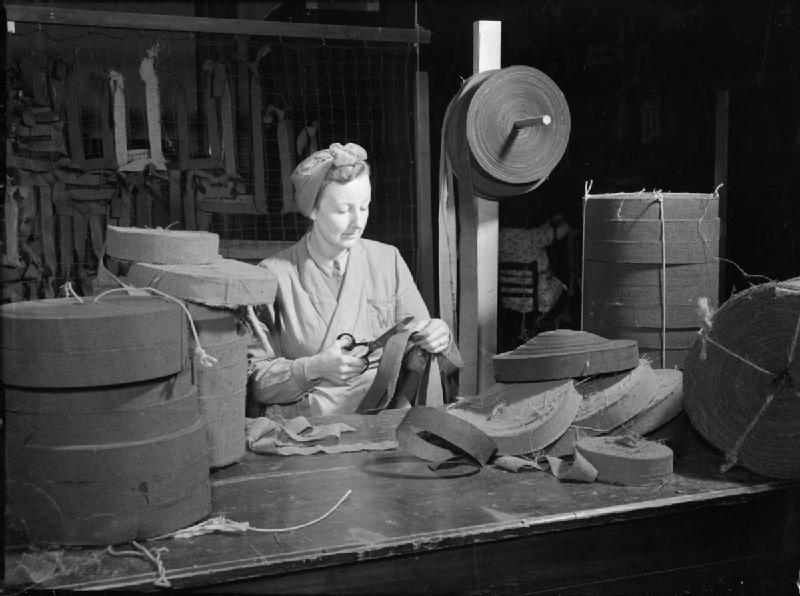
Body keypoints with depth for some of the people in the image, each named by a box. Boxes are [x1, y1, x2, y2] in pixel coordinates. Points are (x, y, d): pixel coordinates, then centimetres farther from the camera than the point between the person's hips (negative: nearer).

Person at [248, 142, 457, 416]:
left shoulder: (388, 260, 6)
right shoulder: (273, 275, -5)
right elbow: (253, 378, -5)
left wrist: (440, 337, -14)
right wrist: (314, 368, -21)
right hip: (308, 425, -3)